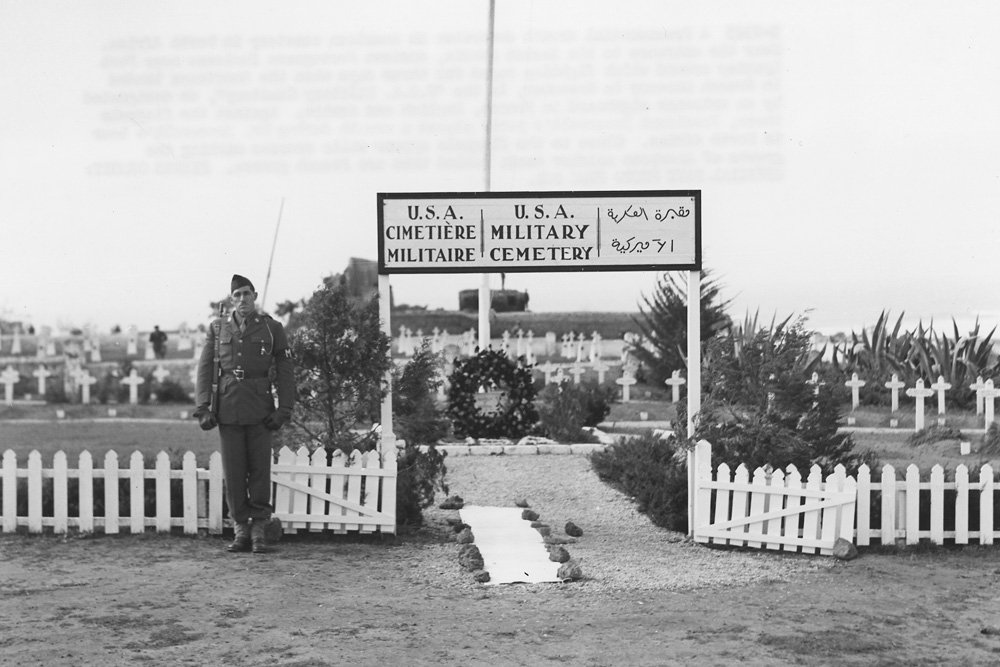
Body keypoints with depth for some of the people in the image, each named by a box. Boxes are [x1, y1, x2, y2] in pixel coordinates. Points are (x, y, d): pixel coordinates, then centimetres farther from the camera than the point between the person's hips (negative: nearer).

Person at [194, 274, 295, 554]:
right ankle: (241, 529, 12)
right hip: (228, 408, 2)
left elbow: (285, 372, 3)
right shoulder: (217, 328, 9)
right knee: (233, 471, 3)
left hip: (259, 408, -1)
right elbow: (204, 369, 7)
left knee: (260, 469, 1)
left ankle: (259, 529, 10)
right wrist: (203, 408, -2)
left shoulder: (272, 329, 4)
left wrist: (284, 410, -5)